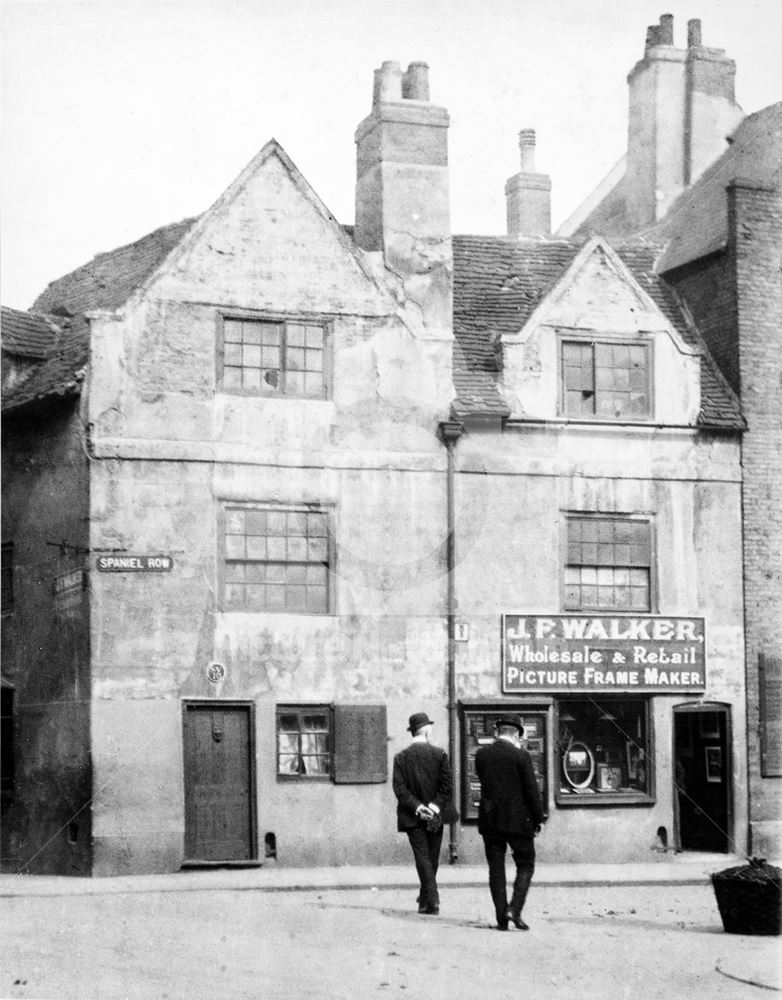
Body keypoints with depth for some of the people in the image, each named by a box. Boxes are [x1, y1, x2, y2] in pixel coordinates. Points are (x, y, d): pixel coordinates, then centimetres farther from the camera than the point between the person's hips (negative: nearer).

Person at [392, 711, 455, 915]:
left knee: (422, 857, 0)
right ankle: (427, 898, 24)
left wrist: (416, 807, -10)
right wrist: (436, 805, -8)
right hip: (435, 815, 0)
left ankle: (431, 900, -11)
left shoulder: (401, 757, -2)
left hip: (413, 817, 0)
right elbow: (447, 784, -10)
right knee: (432, 858, 14)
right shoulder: (439, 754, -4)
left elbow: (399, 788, -9)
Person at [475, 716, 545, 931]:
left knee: (496, 868, 9)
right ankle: (514, 910, -7)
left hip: (489, 820, 3)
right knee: (525, 865, 9)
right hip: (518, 820, -3)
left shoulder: (481, 754, 1)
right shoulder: (520, 756, -10)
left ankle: (501, 917, 6)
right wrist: (538, 818, 0)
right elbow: (531, 790, -9)